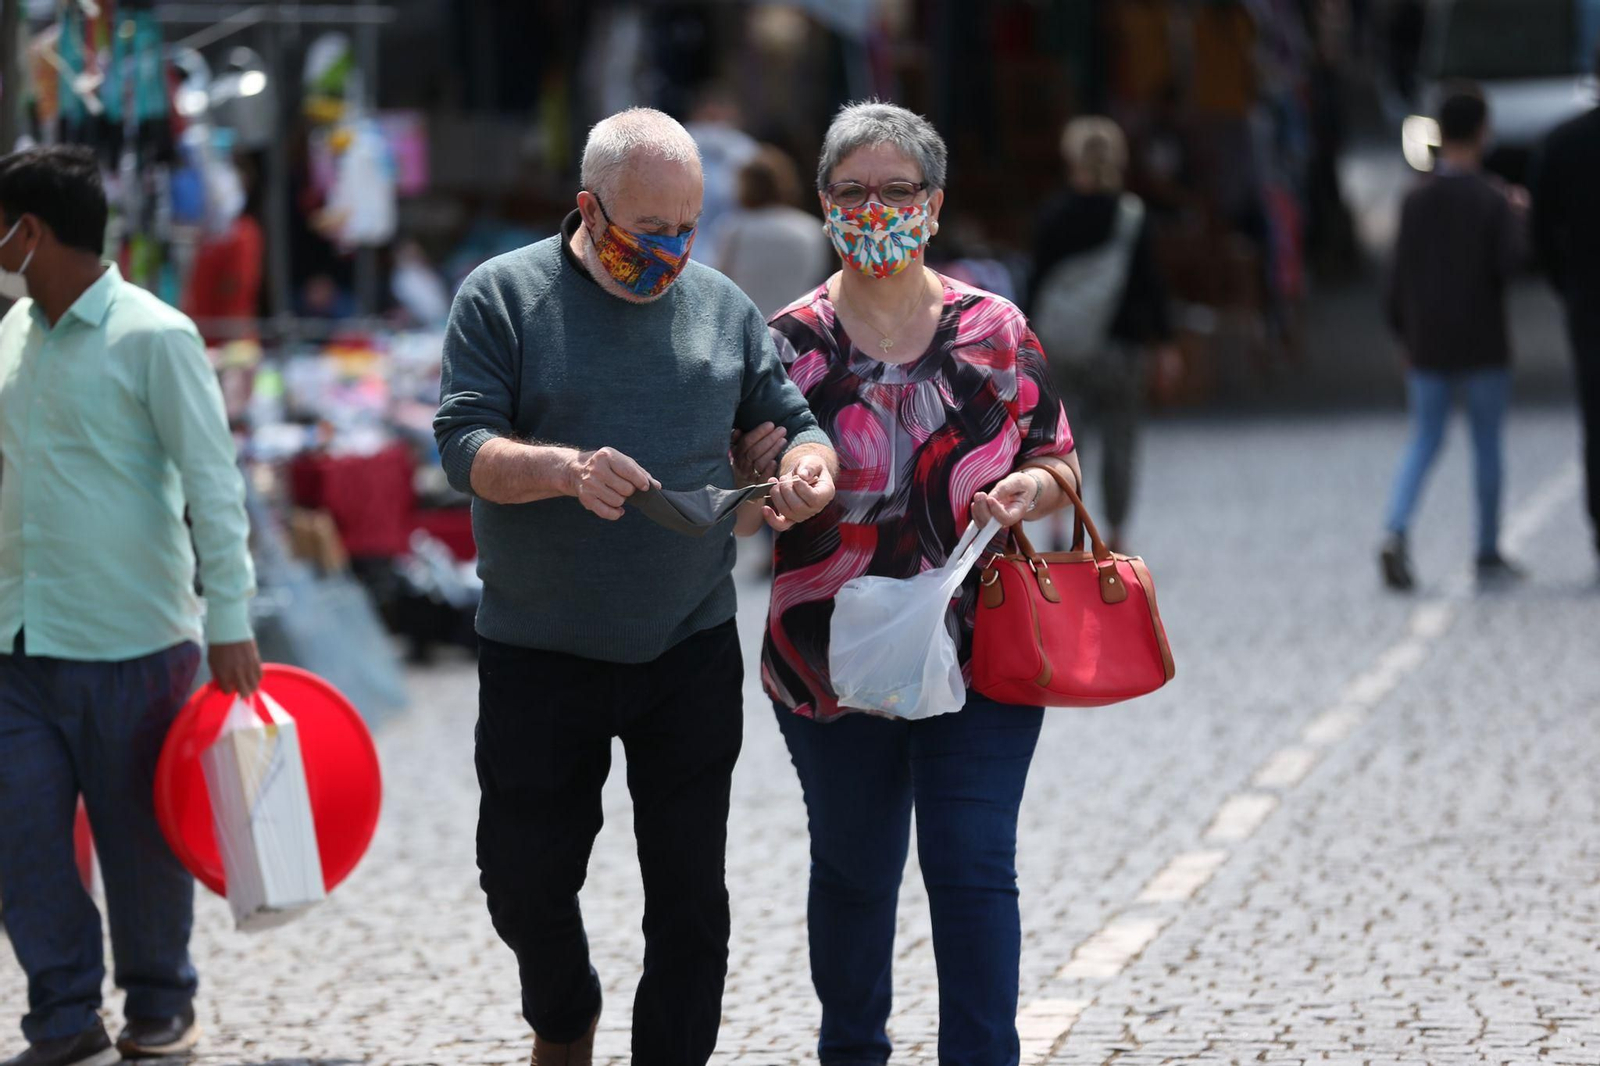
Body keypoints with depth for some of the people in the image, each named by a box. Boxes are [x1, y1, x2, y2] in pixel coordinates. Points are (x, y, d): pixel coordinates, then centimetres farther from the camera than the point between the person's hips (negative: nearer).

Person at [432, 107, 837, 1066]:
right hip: (539, 658, -2)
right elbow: (463, 447, -12)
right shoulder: (503, 296, -4)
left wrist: (809, 467, -14)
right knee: (526, 879, 9)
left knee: (691, 893, 3)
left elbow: (788, 421, 10)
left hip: (691, 654, 2)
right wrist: (566, 469, -31)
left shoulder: (722, 305, 6)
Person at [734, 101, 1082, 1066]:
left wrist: (1028, 490, -10)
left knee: (973, 869, -6)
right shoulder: (792, 343, 1)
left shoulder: (995, 331, 3)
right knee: (855, 869, 13)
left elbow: (1058, 463, 11)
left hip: (979, 652, 0)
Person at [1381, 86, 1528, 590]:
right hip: (1482, 342, -3)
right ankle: (1488, 553, 14)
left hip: (1427, 345, 3)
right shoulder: (1494, 199, -9)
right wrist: (1520, 217, 0)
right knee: (1488, 443, 8)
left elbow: (1400, 275, 4)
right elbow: (1509, 262, -16)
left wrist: (1405, 334, 14)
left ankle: (1396, 534, -13)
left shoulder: (1416, 199, 2)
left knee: (1424, 441, 9)